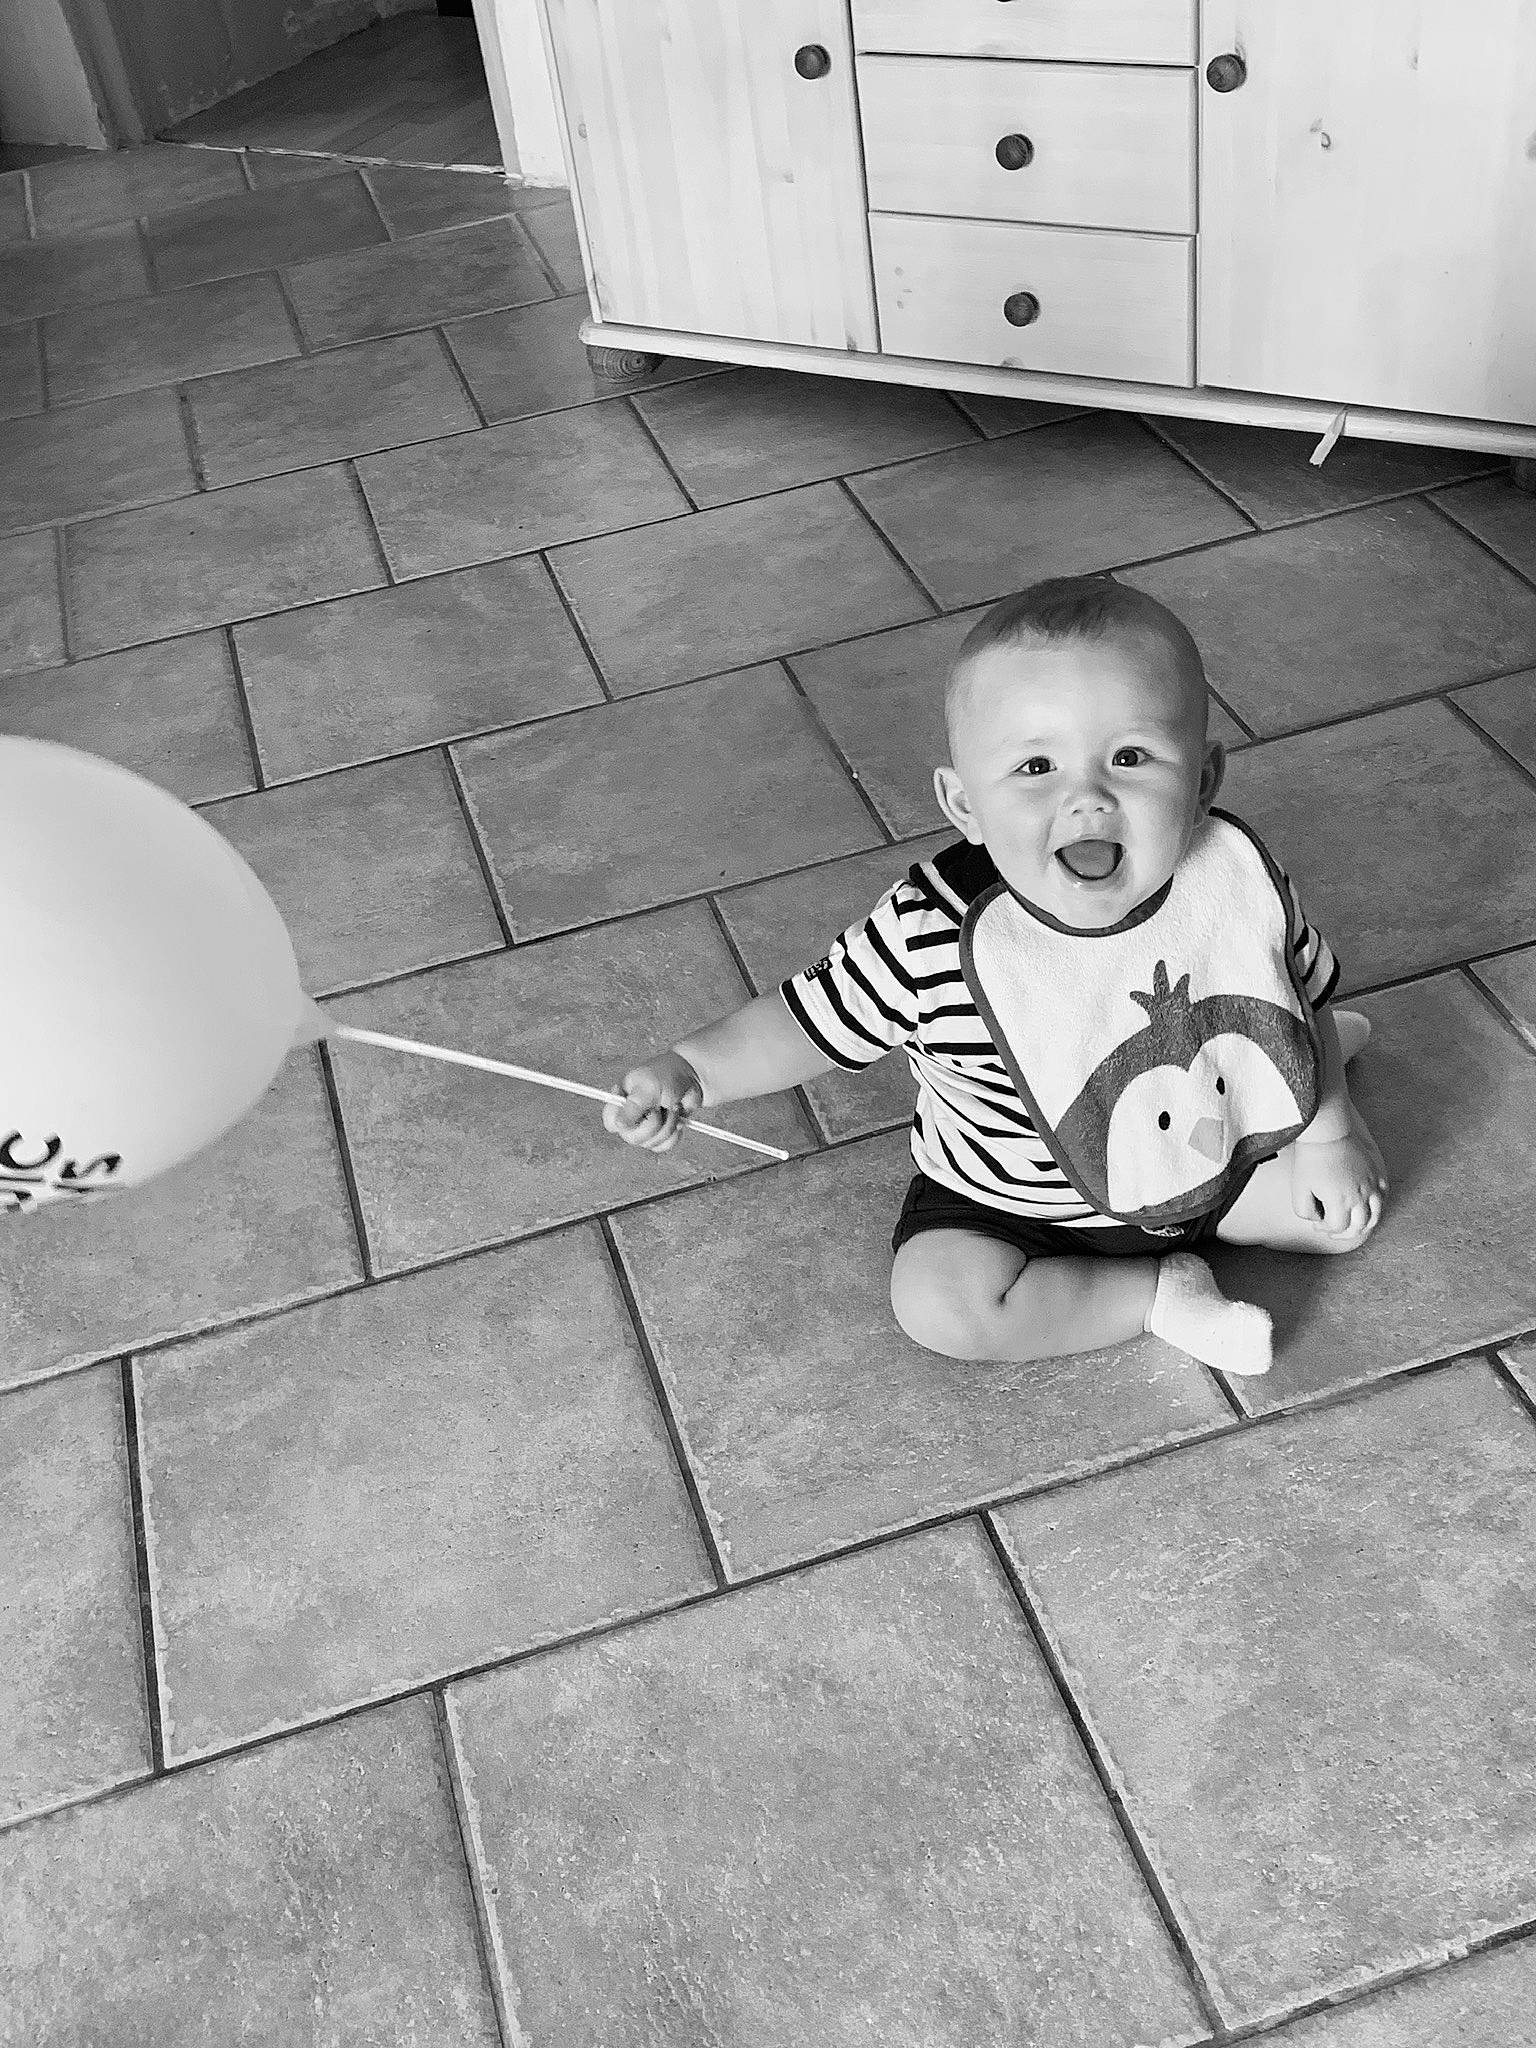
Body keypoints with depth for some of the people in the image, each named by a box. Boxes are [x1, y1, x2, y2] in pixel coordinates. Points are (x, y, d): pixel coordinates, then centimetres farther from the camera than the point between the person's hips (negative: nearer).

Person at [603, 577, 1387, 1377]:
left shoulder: (1236, 878, -22)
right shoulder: (930, 932, -32)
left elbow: (1300, 993, -3)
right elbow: (814, 1018, -19)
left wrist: (1327, 1129, 2)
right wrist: (693, 1067, -32)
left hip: (1204, 1155, 2)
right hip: (1009, 1201, -2)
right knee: (937, 1301, -23)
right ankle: (1159, 1291, -5)